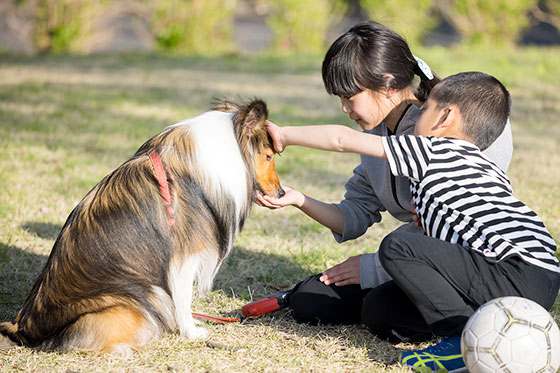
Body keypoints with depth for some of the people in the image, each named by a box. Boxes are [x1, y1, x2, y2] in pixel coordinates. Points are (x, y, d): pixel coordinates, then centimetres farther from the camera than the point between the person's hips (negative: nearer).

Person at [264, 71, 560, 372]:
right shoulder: (484, 166, 27)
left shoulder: (430, 151, 3)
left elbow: (343, 139, 7)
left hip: (519, 277, -9)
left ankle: (464, 335, -14)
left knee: (396, 247, -10)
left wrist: (284, 134, 21)